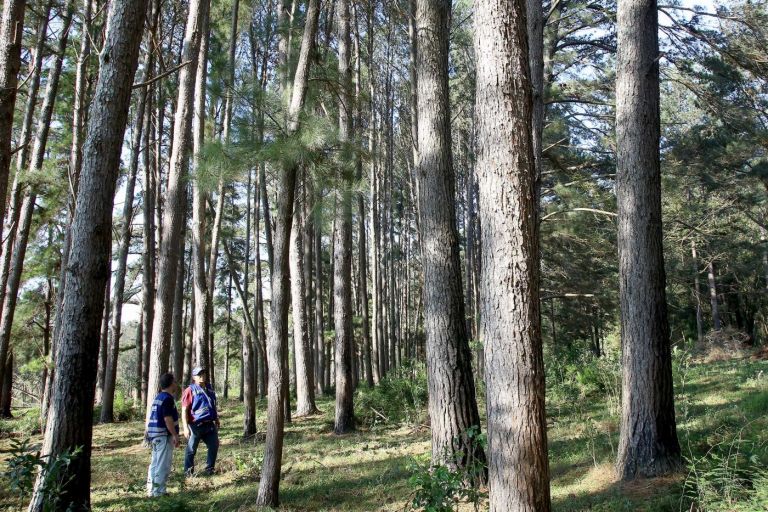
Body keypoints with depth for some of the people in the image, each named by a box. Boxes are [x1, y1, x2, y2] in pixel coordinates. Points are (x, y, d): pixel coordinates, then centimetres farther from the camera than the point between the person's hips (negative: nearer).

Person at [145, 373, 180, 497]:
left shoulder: (158, 397, 14)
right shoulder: (168, 398, -16)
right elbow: (168, 419, -21)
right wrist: (175, 435, -18)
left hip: (154, 434, 10)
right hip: (164, 435, -10)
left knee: (155, 463, 15)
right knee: (163, 464, -4)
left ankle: (151, 490, 22)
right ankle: (158, 491, -2)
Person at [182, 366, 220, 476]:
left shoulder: (209, 389, 11)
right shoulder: (190, 390, -9)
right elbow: (184, 410, -12)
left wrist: (217, 420, 25)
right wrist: (185, 427, -18)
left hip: (209, 425, 6)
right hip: (196, 425, -6)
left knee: (214, 445, 9)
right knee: (191, 449, 4)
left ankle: (209, 469, 24)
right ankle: (188, 471, 18)